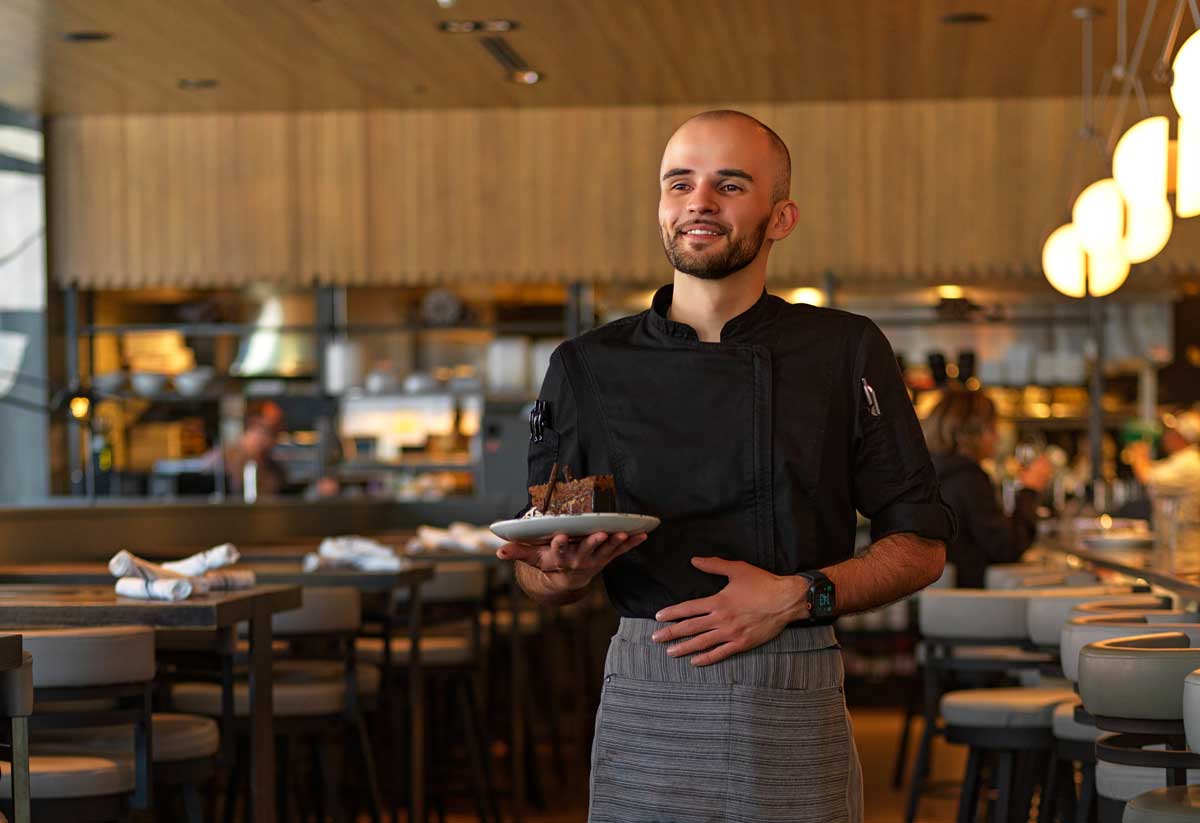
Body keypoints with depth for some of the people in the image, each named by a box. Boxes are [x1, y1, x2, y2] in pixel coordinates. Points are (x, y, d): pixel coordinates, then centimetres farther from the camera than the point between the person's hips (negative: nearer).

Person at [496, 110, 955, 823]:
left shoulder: (847, 353, 1)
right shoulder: (588, 368, 5)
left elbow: (921, 546, 4)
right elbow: (539, 576, 9)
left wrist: (798, 597, -11)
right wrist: (564, 573, -14)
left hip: (796, 714, -1)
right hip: (644, 707, 1)